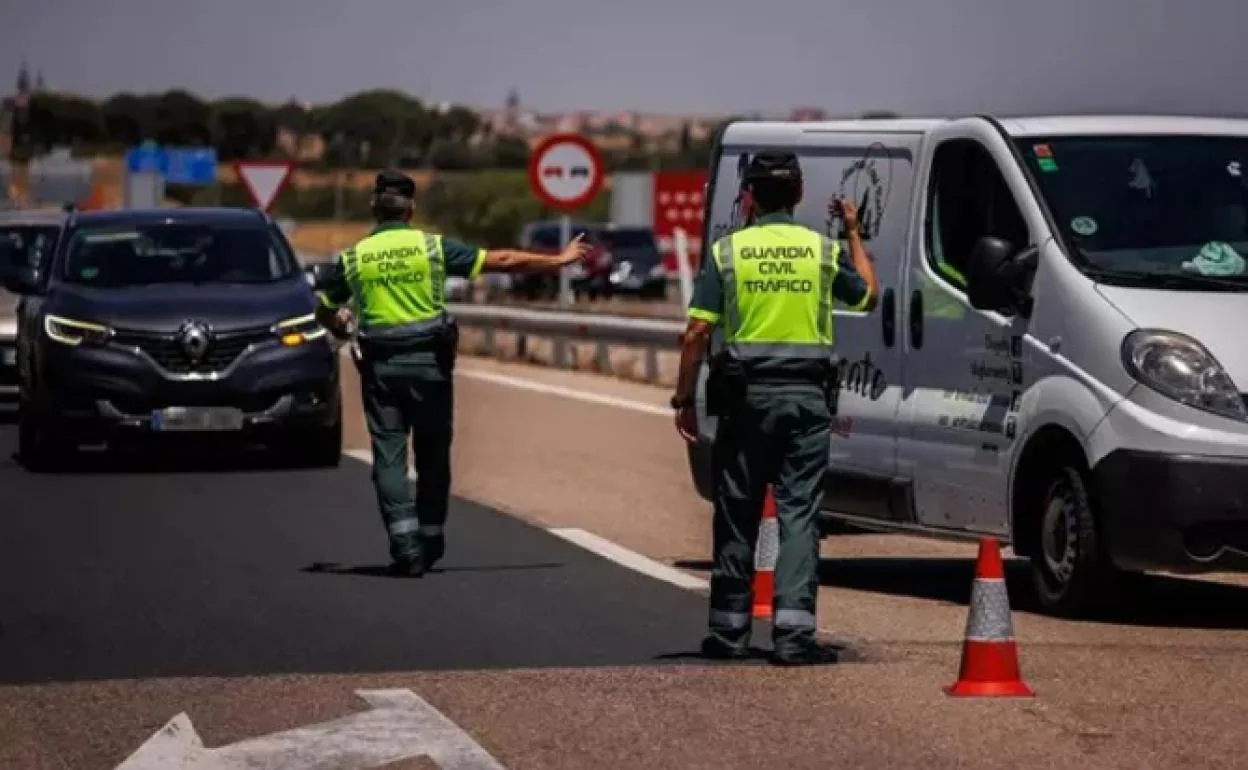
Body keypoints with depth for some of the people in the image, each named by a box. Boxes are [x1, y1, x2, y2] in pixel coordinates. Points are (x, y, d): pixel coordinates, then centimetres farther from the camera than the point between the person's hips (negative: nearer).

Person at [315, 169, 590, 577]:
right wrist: (559, 260, 7)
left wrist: (339, 327, 34)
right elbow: (500, 261, -2)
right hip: (428, 360, 0)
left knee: (389, 455, 2)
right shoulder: (433, 246, -3)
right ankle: (431, 539, 20)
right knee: (432, 454, 12)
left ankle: (404, 543, -9)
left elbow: (325, 310, 10)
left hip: (380, 366, 0)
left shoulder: (353, 257, 1)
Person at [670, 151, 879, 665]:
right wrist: (854, 233, 32)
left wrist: (683, 400, 2)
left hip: (747, 395, 0)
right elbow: (868, 296, 21)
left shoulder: (727, 251, -1)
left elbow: (696, 334, -5)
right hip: (808, 395, 0)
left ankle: (729, 631, 15)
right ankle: (794, 632, -9)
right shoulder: (823, 250, 2)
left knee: (737, 516, 9)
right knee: (799, 513, 0)